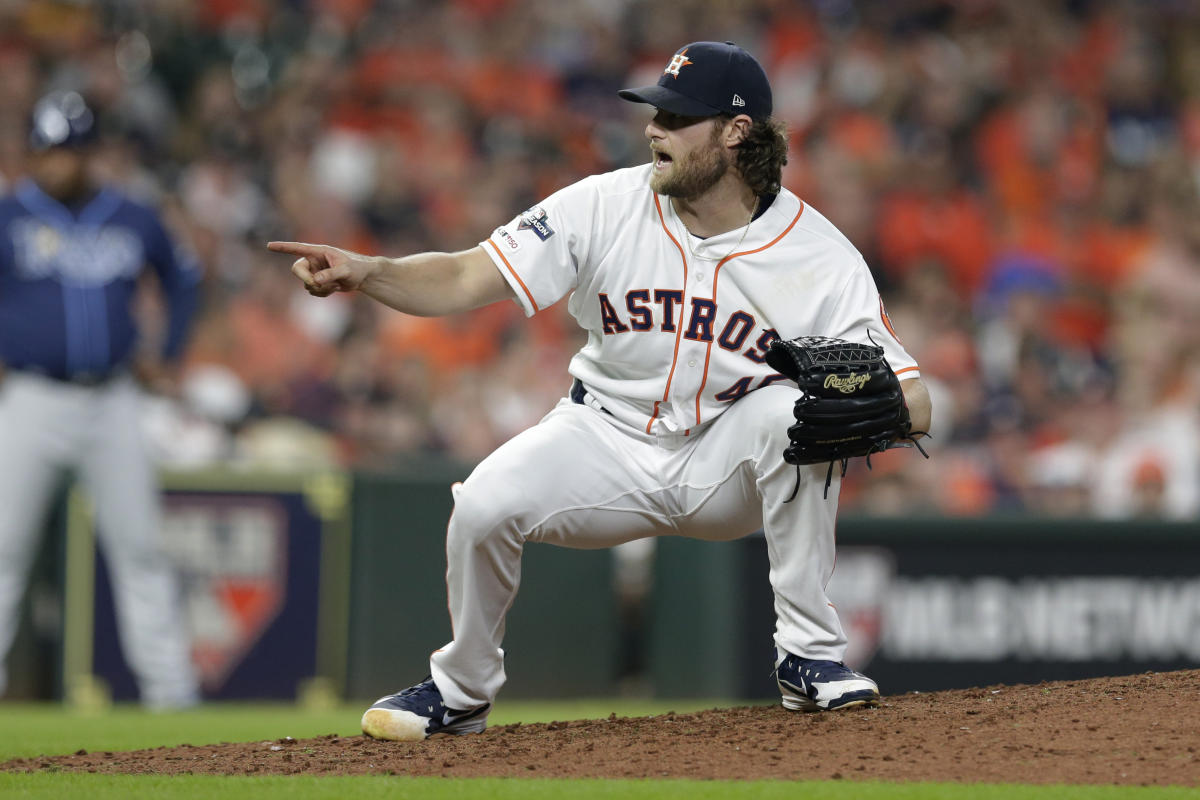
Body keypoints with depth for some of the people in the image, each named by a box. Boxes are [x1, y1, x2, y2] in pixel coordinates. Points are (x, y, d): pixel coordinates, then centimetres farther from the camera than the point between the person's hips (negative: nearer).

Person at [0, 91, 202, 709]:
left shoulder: (133, 222, 8)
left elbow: (182, 277, 25)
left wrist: (166, 354, 17)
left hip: (111, 403, 3)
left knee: (140, 548, 4)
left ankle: (169, 685, 10)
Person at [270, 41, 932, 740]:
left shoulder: (820, 257, -17)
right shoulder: (606, 207, -13)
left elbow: (914, 406, -18)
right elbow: (464, 280, -15)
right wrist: (366, 272, -34)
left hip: (728, 462, -1)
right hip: (610, 444, 1)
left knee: (791, 411, -33)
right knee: (486, 502, -24)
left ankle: (809, 655, -20)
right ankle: (462, 692, 5)